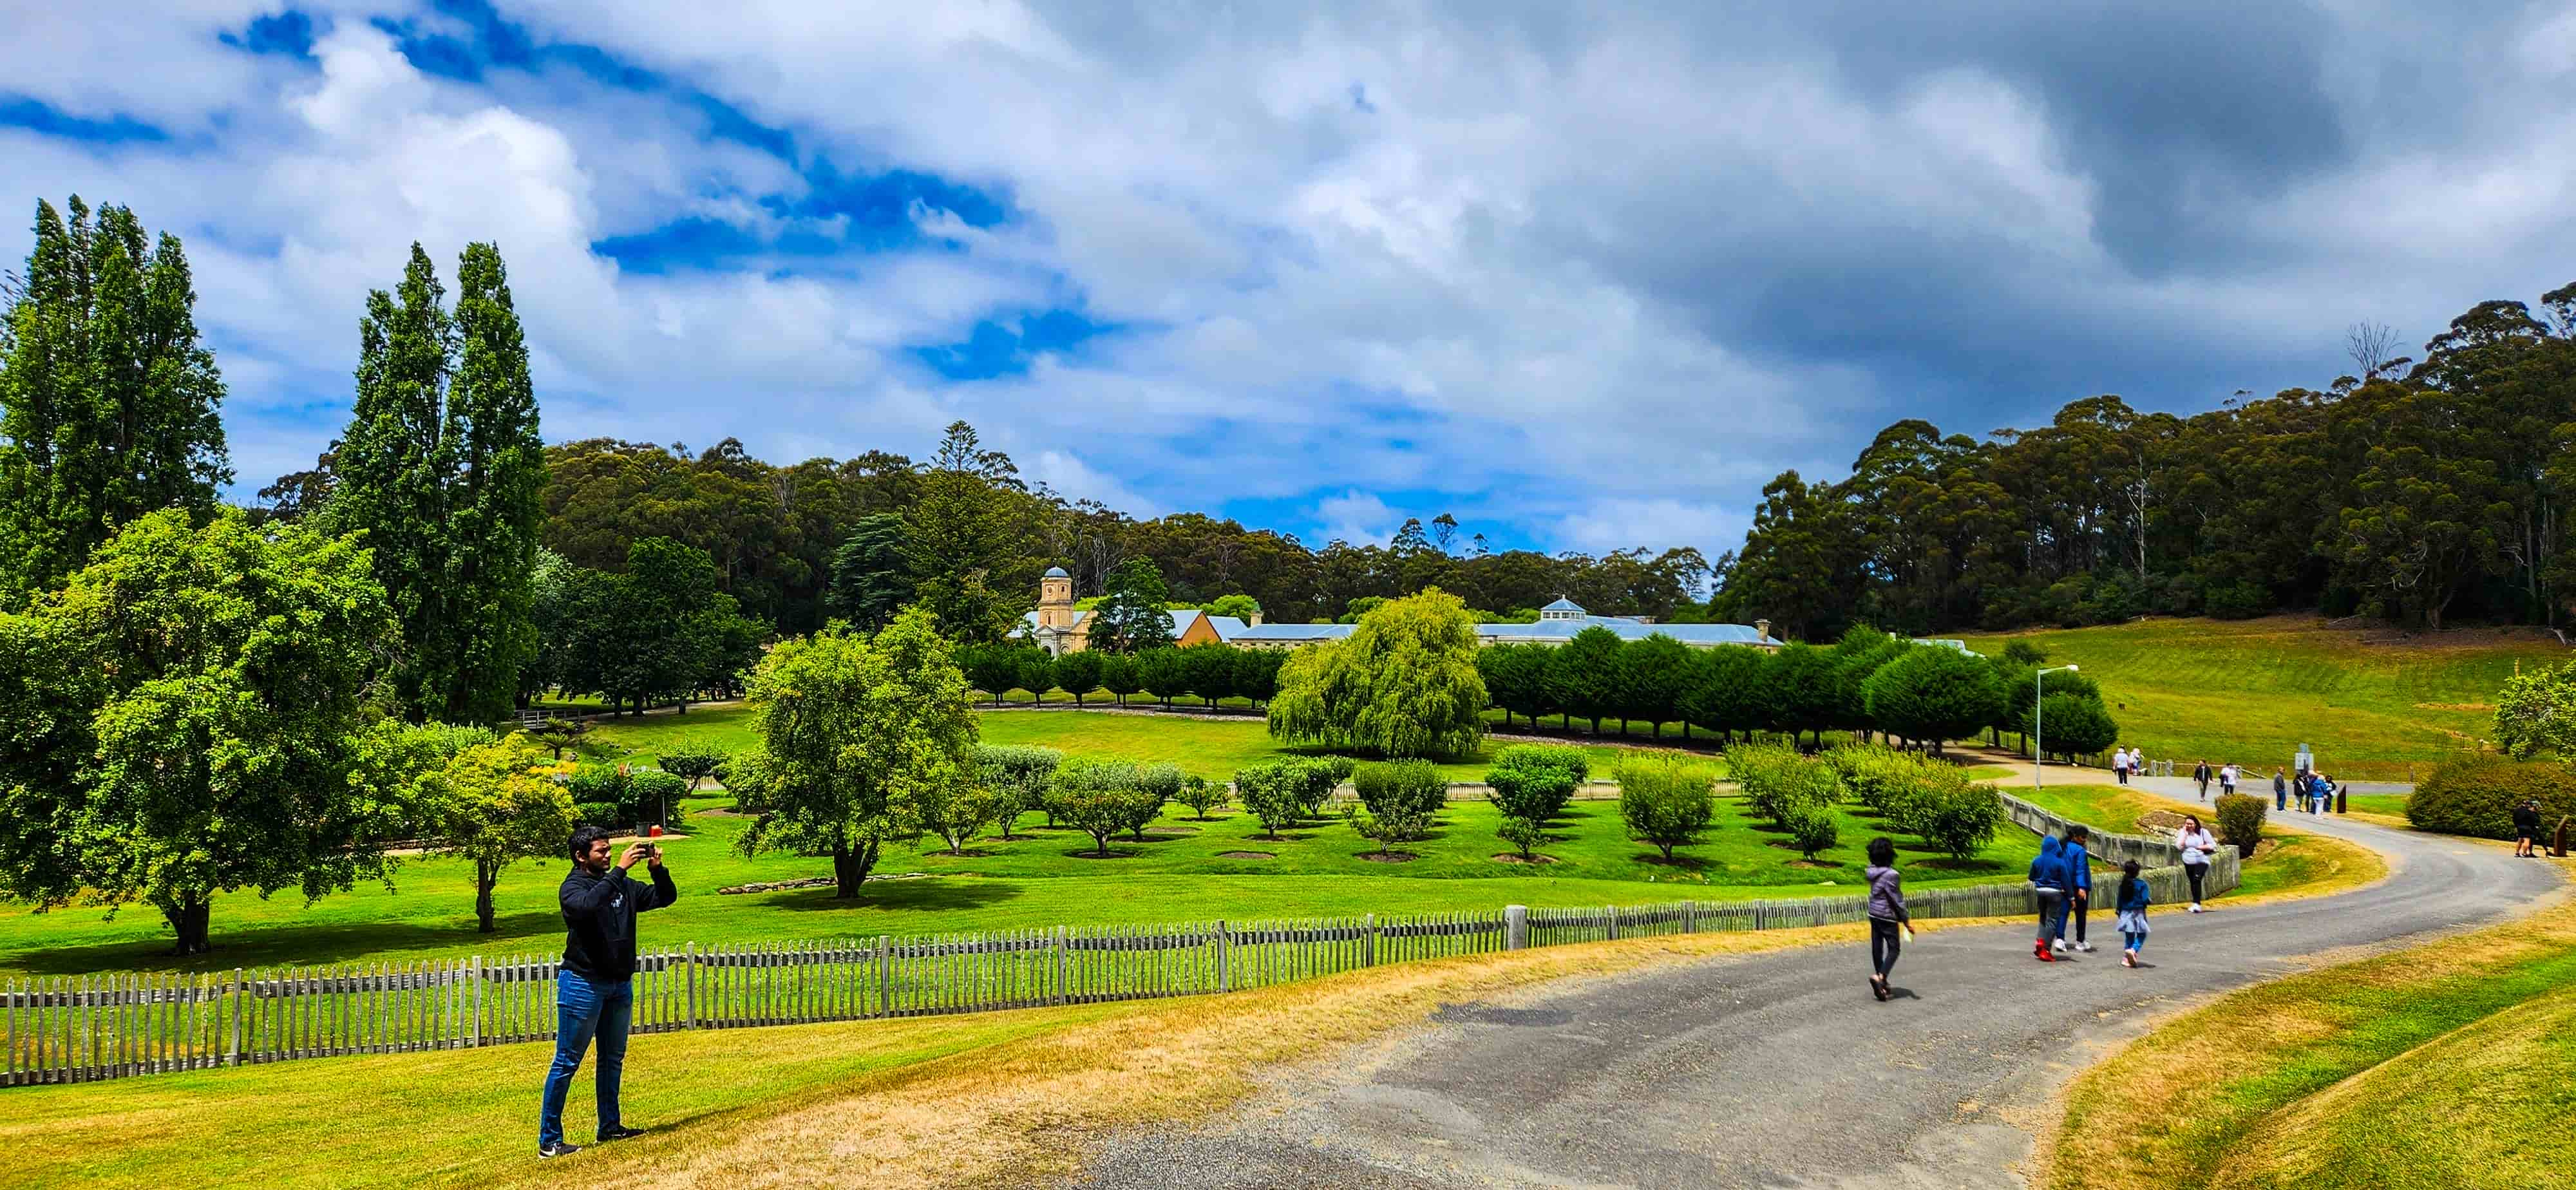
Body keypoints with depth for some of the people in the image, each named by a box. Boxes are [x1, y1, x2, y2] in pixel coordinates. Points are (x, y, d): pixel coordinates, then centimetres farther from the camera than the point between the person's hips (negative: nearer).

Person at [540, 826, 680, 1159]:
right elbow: (588, 905, -35)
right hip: (584, 984, -7)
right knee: (567, 1062, -2)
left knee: (613, 1059, 15)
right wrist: (619, 869, -36)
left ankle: (609, 1126, 27)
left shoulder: (622, 885, 7)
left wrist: (658, 869, -9)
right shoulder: (572, 887, -11)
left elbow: (665, 897, 9)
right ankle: (548, 1140, 2)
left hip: (620, 984, 7)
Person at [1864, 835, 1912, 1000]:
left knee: (1877, 947, 12)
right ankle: (1880, 976, -16)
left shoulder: (1871, 871, -3)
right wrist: (1906, 920, -9)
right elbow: (1897, 900, -17)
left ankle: (1881, 983, 22)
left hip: (1873, 914, 7)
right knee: (1894, 948, 3)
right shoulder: (1891, 875, -22)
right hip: (1888, 915, -7)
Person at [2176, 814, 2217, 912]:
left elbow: (2213, 845, -2)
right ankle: (2195, 903, 26)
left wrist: (2200, 847, -14)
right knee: (2193, 882, 12)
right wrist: (2185, 833, -11)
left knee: (2197, 879, -22)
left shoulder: (2203, 832, -4)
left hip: (2201, 861, -4)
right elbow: (2179, 846, -10)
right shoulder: (2183, 832, 2)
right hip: (2188, 862, 4)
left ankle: (2197, 903, -24)